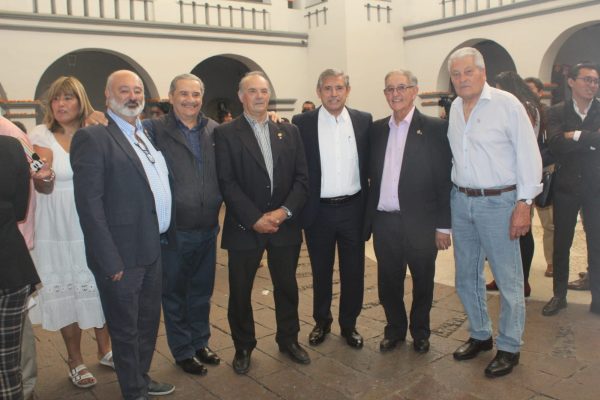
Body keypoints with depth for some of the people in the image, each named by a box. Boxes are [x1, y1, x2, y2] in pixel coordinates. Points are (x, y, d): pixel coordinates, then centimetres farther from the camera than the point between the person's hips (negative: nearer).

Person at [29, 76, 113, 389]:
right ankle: (75, 360, 26)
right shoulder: (42, 136, -4)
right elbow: (44, 187, -15)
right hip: (58, 231, -2)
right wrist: (42, 176, -35)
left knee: (100, 288, 11)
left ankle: (104, 349, 33)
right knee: (66, 293, 8)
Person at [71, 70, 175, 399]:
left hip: (152, 249, 7)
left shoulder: (147, 134, 11)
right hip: (121, 256, -7)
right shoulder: (92, 138, -13)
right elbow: (89, 205, -17)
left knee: (148, 321, 22)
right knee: (125, 329, 11)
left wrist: (164, 234, 7)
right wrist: (110, 260, -18)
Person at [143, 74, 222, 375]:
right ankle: (182, 351, 32)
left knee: (202, 291, 20)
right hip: (173, 230, -4)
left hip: (208, 229, 4)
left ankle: (200, 342, 39)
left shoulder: (215, 131, 5)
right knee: (174, 294, 13)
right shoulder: (155, 129, -7)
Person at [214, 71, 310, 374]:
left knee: (287, 287, 15)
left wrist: (285, 211, -11)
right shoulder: (225, 133, -3)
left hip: (285, 224, 3)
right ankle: (243, 346, 29)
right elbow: (226, 183, -10)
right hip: (244, 227, -3)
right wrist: (255, 219, -16)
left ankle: (288, 339, 35)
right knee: (240, 291, 9)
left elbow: (301, 177, 3)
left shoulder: (289, 131, 8)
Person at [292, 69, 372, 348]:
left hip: (353, 209, 1)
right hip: (318, 211, -1)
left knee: (353, 272, 11)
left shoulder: (364, 121, 3)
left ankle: (349, 324, 30)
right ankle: (322, 322, 34)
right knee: (321, 272, 14)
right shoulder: (302, 123, -3)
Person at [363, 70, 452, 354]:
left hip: (420, 222, -3)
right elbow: (371, 175, 8)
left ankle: (420, 331, 35)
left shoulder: (435, 128, -5)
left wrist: (443, 226, -9)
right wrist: (367, 219, 4)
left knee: (422, 282, 13)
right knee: (388, 282, 13)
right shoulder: (376, 130, 8)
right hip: (384, 221, 3)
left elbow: (444, 179, -7)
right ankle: (394, 329, 35)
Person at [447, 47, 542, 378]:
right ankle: (480, 335, 34)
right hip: (461, 201, 6)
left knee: (508, 280, 4)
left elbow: (528, 155, -10)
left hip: (498, 202, -6)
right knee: (466, 276, 15)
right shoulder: (454, 108, 8)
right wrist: (455, 190, 10)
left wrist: (524, 203, -14)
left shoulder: (506, 103, -8)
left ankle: (509, 347, 21)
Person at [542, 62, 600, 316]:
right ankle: (559, 295, 23)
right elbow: (555, 144, -16)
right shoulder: (557, 112, 1)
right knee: (561, 244, 9)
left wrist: (576, 136, -15)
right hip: (566, 186, 0)